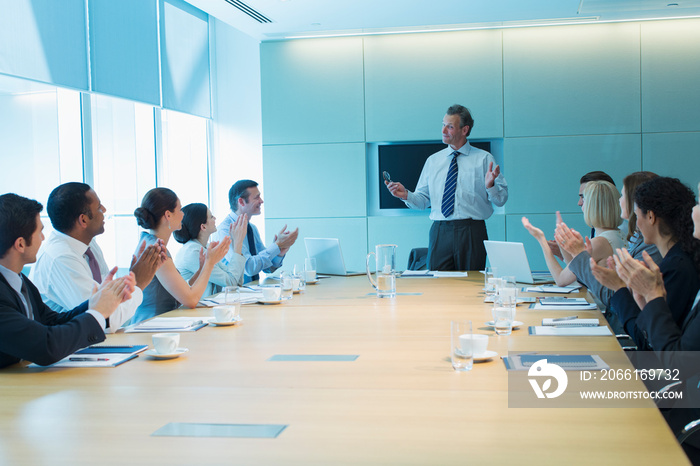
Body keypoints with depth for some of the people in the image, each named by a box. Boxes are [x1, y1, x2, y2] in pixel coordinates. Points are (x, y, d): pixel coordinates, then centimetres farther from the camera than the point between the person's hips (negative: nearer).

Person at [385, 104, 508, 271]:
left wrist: (490, 186, -20)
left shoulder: (484, 159, 5)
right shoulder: (433, 161, 14)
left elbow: (501, 199, 0)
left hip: (471, 233, -2)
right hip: (440, 231, 2)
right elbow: (423, 200, 11)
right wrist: (406, 195, -8)